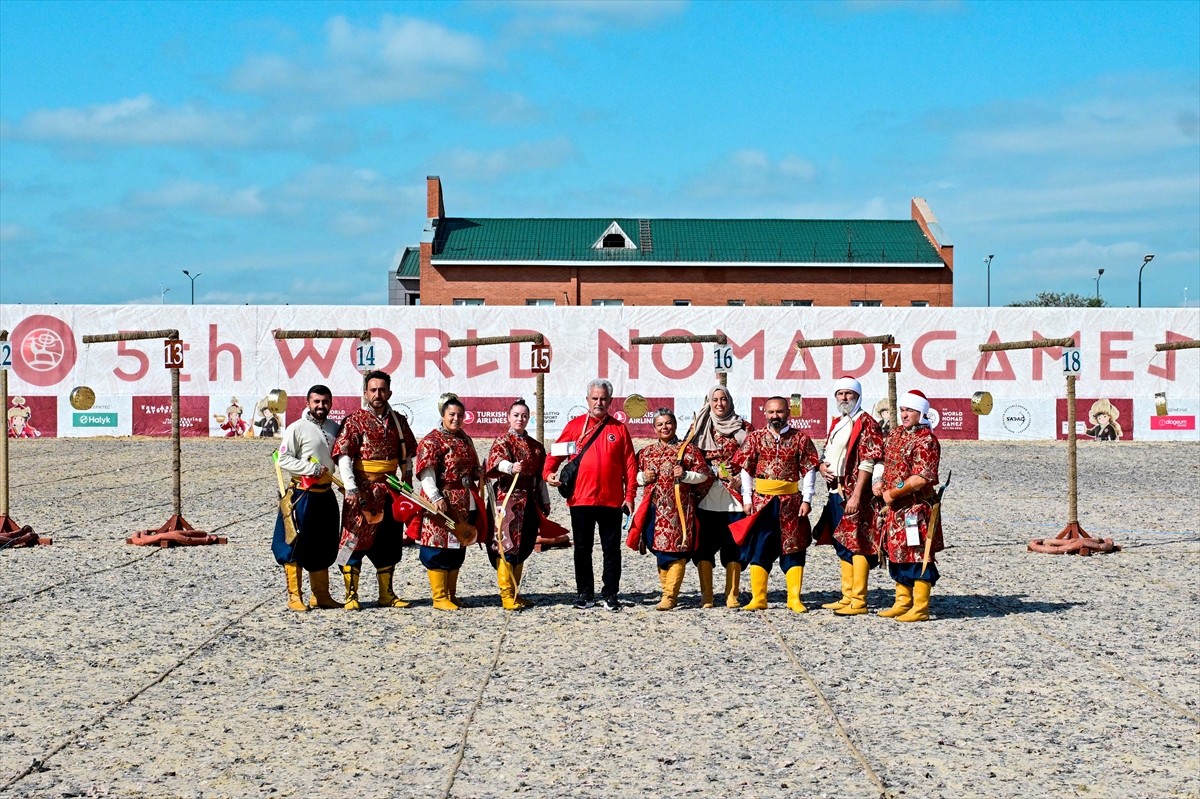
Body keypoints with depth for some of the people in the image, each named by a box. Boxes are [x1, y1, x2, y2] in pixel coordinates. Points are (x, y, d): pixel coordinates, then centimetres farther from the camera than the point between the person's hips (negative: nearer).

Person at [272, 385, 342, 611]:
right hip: (302, 494, -7)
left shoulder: (335, 429, 11)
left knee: (324, 546, 12)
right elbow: (284, 459, -12)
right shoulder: (297, 428, -8)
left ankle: (321, 595, 22)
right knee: (295, 545, -4)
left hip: (326, 494, 7)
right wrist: (311, 469, -19)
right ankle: (294, 597, 3)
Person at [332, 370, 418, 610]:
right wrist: (351, 489, -20)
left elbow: (407, 454, 19)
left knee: (389, 541, 11)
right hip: (362, 489, -5)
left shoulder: (399, 421, 10)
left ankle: (386, 594, 21)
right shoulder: (354, 421, -5)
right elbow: (343, 456, -12)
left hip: (390, 489, 5)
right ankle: (351, 595, 3)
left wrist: (407, 477, 9)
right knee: (355, 539, -3)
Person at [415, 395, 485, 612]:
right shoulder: (432, 441, -7)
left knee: (458, 549, 11)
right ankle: (439, 597, 1)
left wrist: (475, 500, 12)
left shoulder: (466, 440, 16)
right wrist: (435, 497, -29)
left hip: (464, 504, 8)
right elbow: (426, 473, -17)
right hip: (442, 504, -7)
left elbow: (474, 470, 23)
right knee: (439, 547, -4)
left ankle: (451, 594, 20)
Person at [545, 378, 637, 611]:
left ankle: (610, 595, 11)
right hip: (580, 499, 0)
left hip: (611, 501, 0)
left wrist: (630, 495, -2)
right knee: (582, 549, 6)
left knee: (612, 550, 4)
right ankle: (585, 595, 15)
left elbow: (630, 465, 5)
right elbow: (557, 453, 6)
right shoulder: (574, 426, 7)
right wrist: (549, 472, -13)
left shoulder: (618, 429, 7)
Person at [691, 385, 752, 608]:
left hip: (733, 496, -1)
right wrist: (714, 472, -4)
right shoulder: (701, 428, 11)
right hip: (706, 497, 1)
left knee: (733, 546, -1)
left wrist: (741, 478, -10)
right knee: (704, 545, -2)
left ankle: (732, 595, 6)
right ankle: (706, 596, 4)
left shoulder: (743, 428, 7)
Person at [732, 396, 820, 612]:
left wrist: (806, 500, -5)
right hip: (762, 501, 1)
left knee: (793, 550, 2)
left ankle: (794, 599, 8)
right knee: (759, 550, 2)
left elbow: (809, 471, 2)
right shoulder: (755, 438, 5)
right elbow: (746, 470, 5)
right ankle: (758, 598, 7)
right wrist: (747, 499, -1)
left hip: (791, 502, -1)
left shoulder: (800, 439, 2)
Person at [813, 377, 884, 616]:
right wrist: (823, 467, 3)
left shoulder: (866, 423, -8)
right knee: (842, 545, 12)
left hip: (854, 494, -9)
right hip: (836, 493, 9)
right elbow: (827, 455, 27)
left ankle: (858, 601, -7)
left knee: (856, 545, -8)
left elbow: (868, 462, -16)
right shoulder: (836, 423, 18)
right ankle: (847, 597, 19)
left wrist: (856, 495, -22)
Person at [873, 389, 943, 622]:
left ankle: (920, 608, -1)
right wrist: (880, 482, 5)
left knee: (917, 555, -5)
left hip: (916, 508, -9)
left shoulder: (926, 441, -14)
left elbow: (921, 479, -22)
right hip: (894, 507, 9)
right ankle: (903, 602, 24)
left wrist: (892, 493, -16)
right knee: (897, 554, 14)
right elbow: (888, 463, 25)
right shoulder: (896, 434, 13)